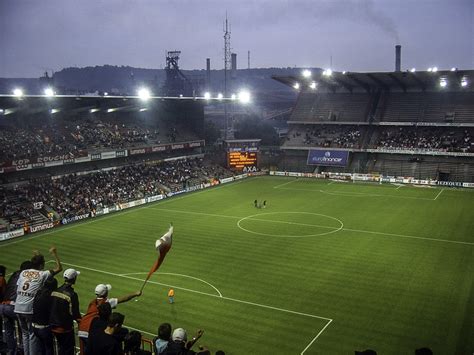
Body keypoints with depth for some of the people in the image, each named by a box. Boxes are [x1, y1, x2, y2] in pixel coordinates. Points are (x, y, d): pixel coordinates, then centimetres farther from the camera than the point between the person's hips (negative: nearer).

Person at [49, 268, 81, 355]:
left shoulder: (55, 291, -1)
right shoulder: (72, 294, -21)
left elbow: (51, 308, 7)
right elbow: (75, 313, -18)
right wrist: (81, 322, -1)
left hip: (54, 326, 7)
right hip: (66, 328, -6)